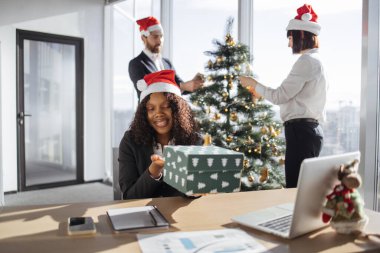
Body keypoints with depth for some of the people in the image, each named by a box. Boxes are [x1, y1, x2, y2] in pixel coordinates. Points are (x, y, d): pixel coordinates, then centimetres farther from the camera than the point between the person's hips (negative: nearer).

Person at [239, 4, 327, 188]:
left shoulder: (307, 61, -12)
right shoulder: (315, 61, 19)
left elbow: (280, 96, -14)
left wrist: (253, 83, -1)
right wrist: (262, 92, 21)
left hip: (301, 131, -10)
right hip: (307, 130, 10)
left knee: (296, 186, -4)